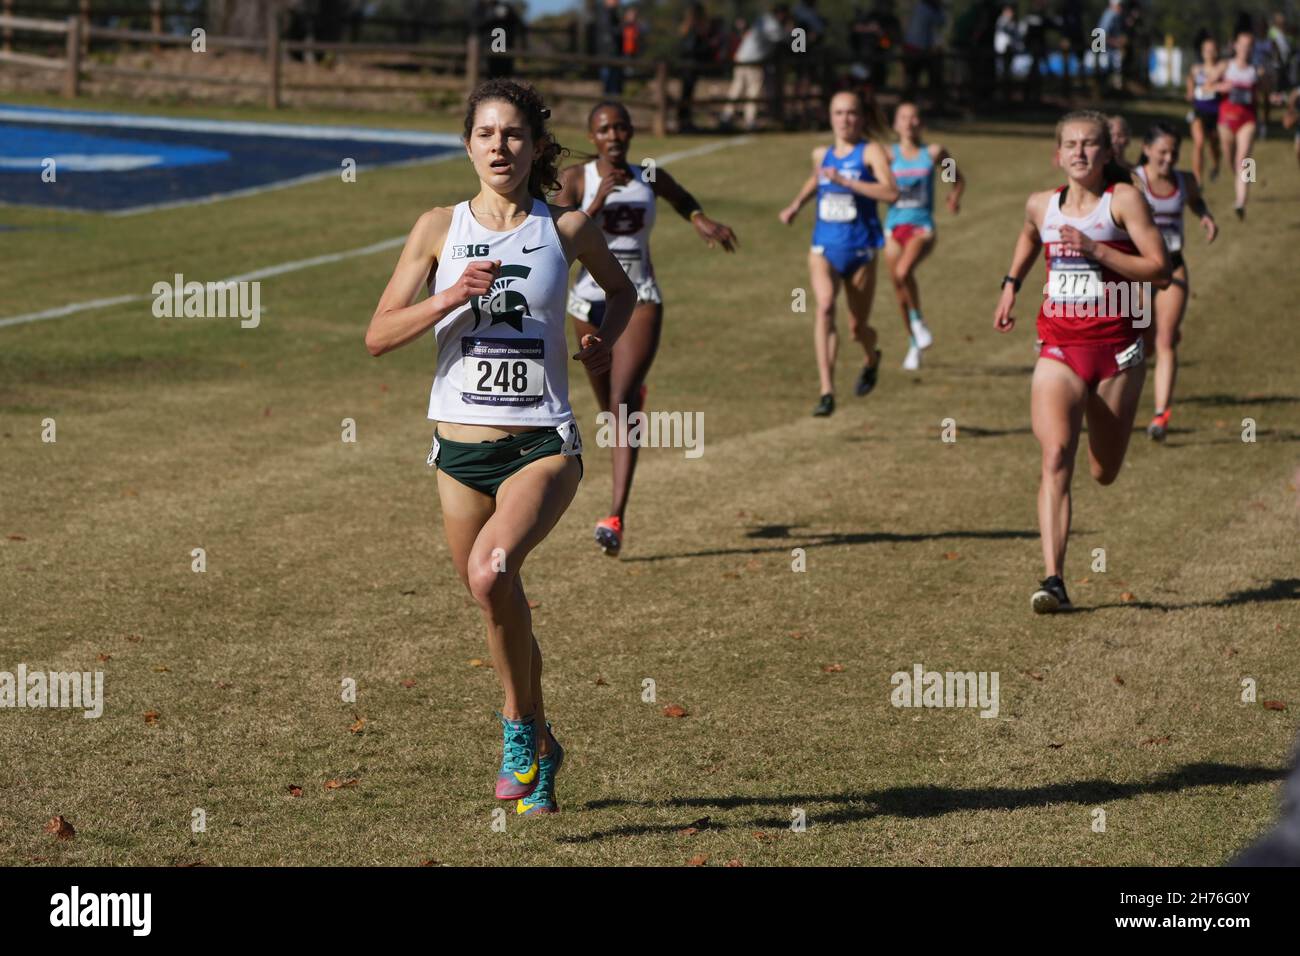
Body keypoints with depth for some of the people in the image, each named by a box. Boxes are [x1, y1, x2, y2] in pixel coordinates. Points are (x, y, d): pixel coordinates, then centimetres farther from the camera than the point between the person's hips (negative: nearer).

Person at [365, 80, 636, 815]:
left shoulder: (567, 229, 0)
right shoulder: (440, 228, 1)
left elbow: (622, 289, 20)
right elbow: (379, 335, -1)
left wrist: (606, 338, 0)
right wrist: (449, 299, -16)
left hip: (543, 444, -3)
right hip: (461, 448, 3)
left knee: (491, 571, -29)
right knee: (499, 609, 13)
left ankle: (521, 726, -8)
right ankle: (539, 752, 36)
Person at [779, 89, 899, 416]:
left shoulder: (871, 152, -8)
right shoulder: (821, 154, 7)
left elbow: (891, 192, -25)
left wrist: (845, 181, -28)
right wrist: (796, 205, 20)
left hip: (860, 249, -2)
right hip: (824, 246, 2)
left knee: (858, 326, 10)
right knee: (825, 305, -25)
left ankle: (871, 359, 49)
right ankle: (827, 392, -31)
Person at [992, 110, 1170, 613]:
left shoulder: (1123, 199, -5)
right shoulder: (1041, 205, 7)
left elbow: (1160, 270, -12)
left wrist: (1095, 250, -19)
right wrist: (1011, 284, 21)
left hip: (1115, 348, -1)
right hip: (1058, 349, 1)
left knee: (1103, 473, 14)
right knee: (1056, 457, -20)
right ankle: (1054, 580, -26)